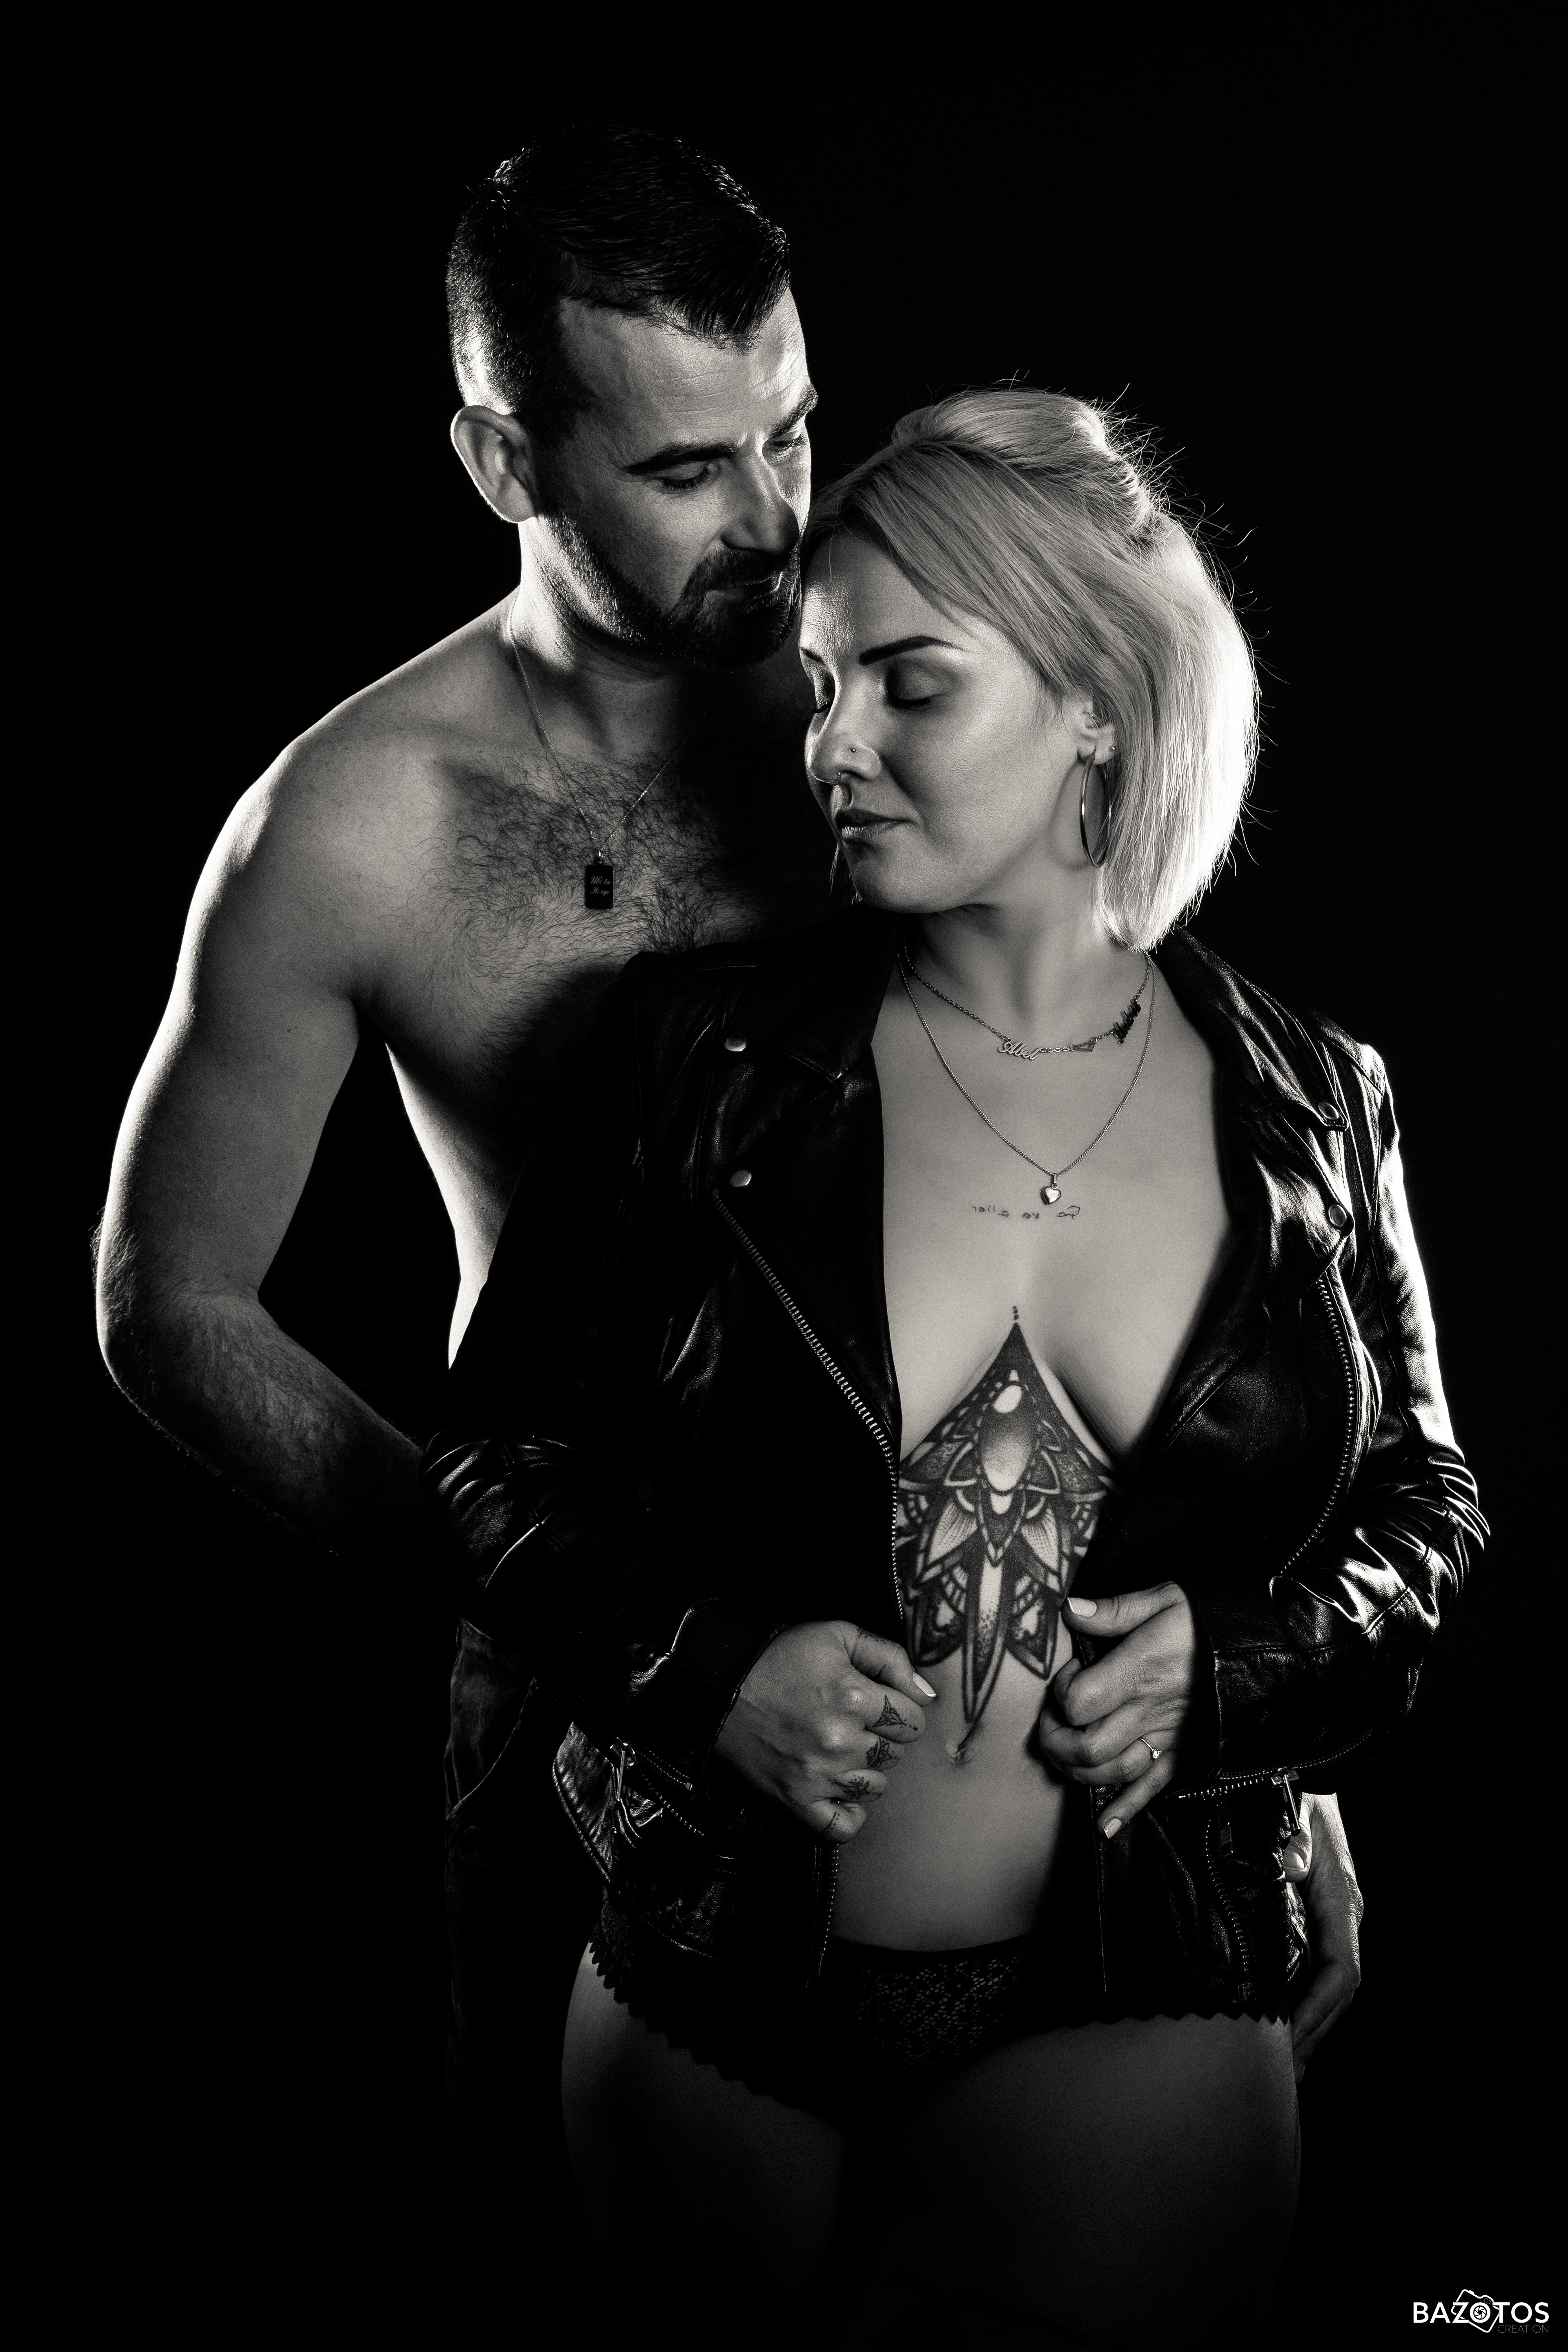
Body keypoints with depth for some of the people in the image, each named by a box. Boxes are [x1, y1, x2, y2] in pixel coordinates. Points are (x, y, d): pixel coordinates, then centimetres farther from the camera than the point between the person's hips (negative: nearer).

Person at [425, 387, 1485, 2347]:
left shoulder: (1309, 1108, -2)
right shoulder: (705, 1054, -5)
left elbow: (1423, 1506, 11)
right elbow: (496, 1449, 2)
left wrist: (1231, 1663, -8)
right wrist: (709, 1667, -14)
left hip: (1130, 2025, 0)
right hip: (708, 2009, 1)